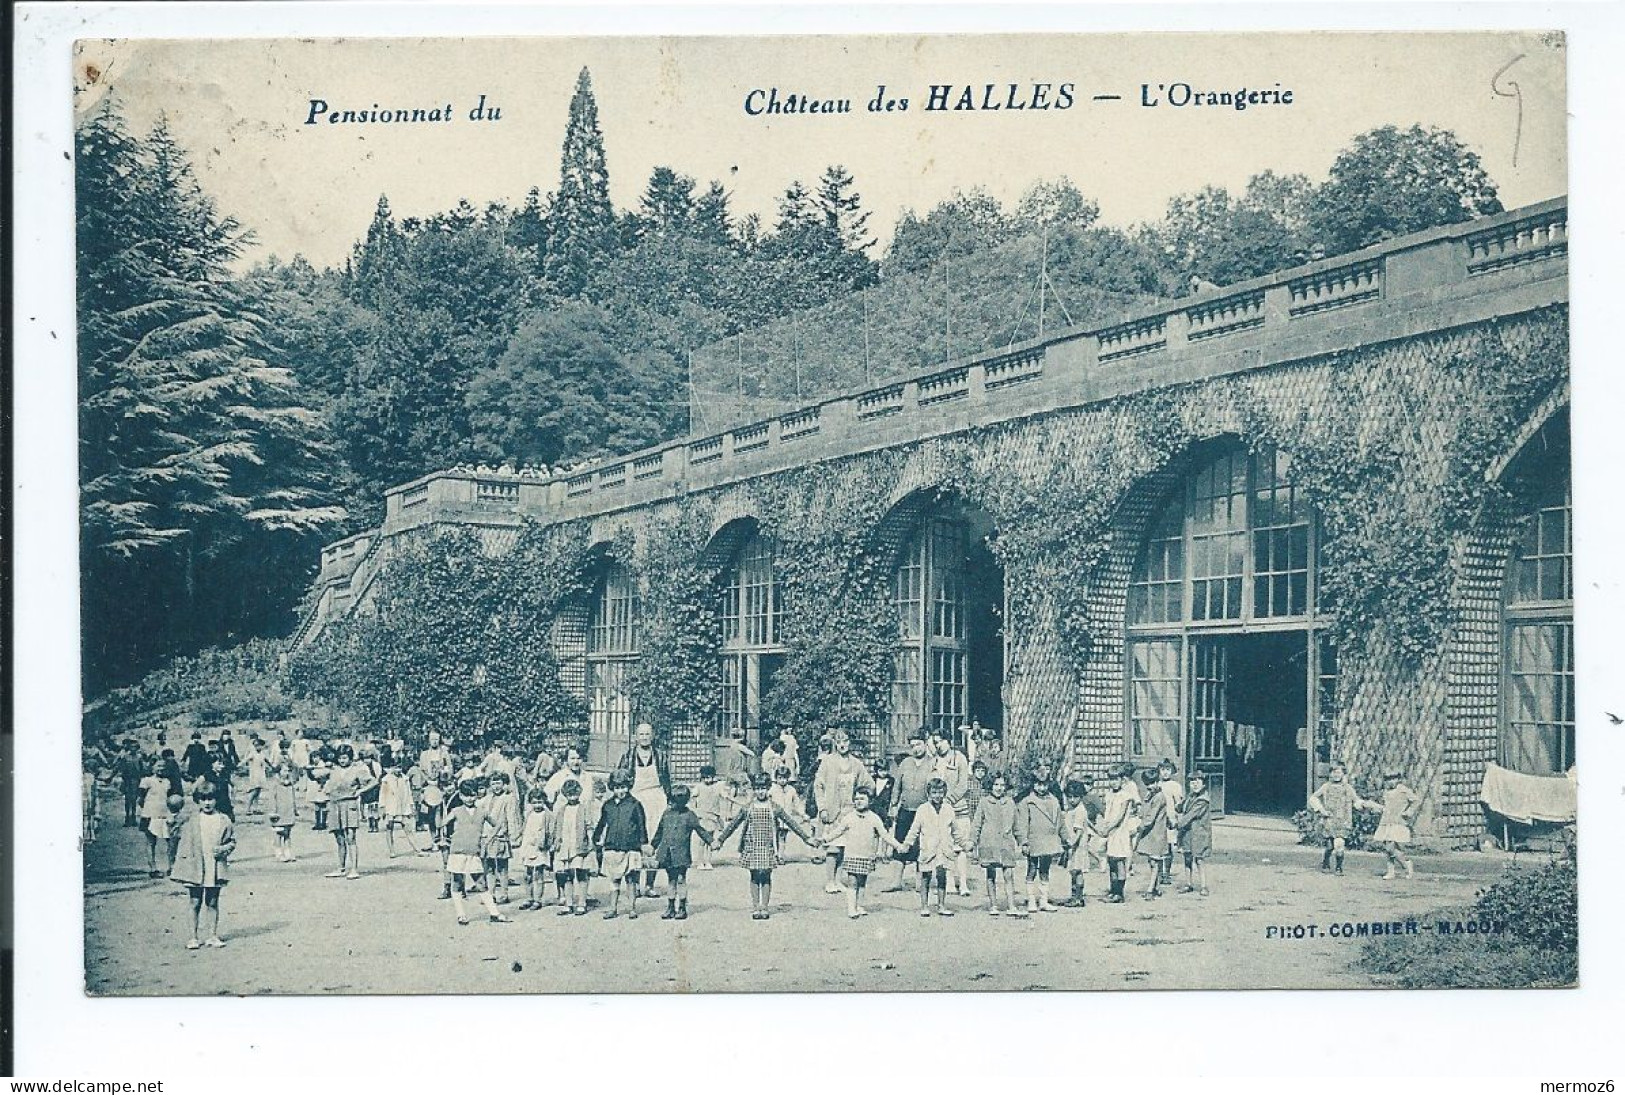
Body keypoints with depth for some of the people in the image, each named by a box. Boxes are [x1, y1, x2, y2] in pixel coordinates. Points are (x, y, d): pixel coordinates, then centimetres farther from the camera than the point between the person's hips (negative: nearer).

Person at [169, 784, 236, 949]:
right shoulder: (190, 820, 2)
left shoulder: (223, 820, 3)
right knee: (195, 903, 4)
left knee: (212, 903, 7)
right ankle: (193, 937, 11)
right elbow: (183, 842, 5)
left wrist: (224, 849, -9)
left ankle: (213, 936, 14)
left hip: (215, 869, 0)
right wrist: (179, 864, 1)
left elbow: (233, 841, 11)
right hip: (194, 867, 0)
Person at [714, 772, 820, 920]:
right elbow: (733, 824, 8)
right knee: (755, 877, 3)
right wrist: (720, 839, 7)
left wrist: (807, 837, 4)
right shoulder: (747, 808, 3)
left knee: (766, 877, 1)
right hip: (752, 847, 0)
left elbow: (791, 823, 5)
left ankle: (764, 908, 9)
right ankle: (755, 908, 9)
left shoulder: (774, 808, 2)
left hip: (768, 847, 0)